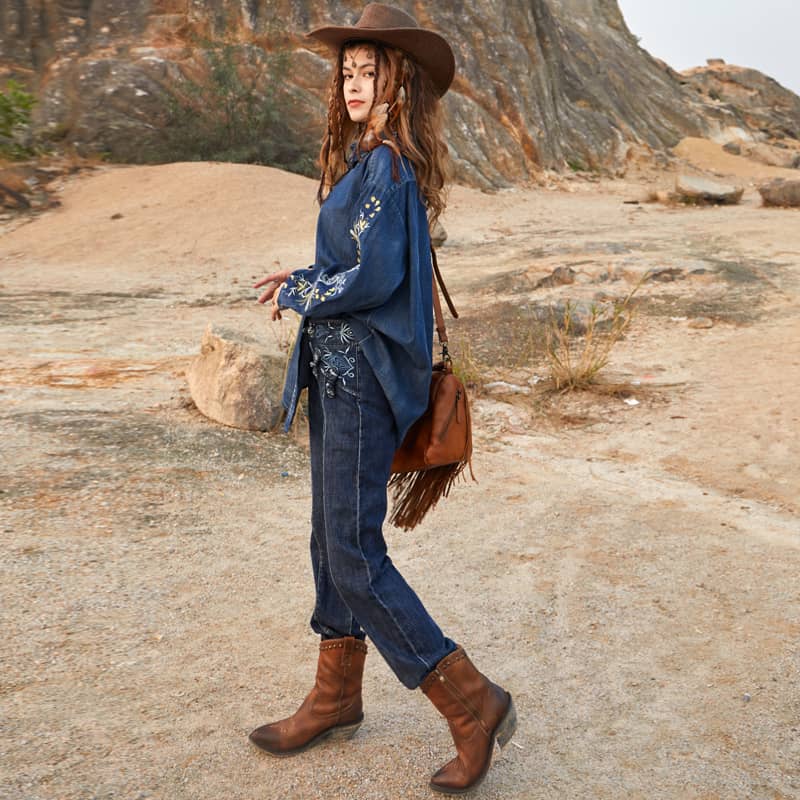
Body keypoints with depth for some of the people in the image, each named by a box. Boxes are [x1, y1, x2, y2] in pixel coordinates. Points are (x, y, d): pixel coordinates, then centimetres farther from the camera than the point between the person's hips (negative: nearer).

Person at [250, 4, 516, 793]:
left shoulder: (386, 166, -15)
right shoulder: (364, 160, 15)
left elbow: (371, 278, -21)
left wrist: (296, 295, -6)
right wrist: (305, 277, 5)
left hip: (363, 377, -10)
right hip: (338, 372, 10)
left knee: (355, 557, -6)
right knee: (332, 542, 16)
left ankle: (472, 703, 6)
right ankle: (335, 699, 31)